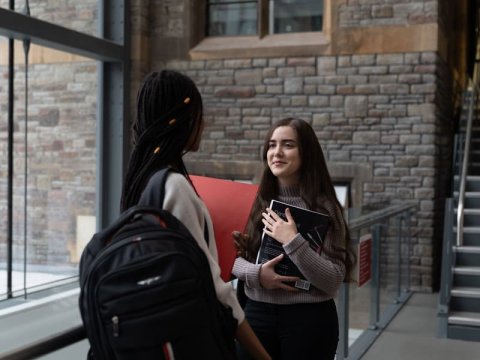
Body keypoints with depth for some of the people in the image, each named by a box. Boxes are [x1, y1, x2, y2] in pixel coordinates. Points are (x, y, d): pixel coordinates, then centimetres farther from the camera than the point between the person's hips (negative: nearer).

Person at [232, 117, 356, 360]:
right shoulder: (253, 203, 2)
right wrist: (255, 273, -14)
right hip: (256, 314, 3)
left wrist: (293, 241, -21)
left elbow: (333, 282, -13)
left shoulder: (323, 208, -7)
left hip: (309, 319, -2)